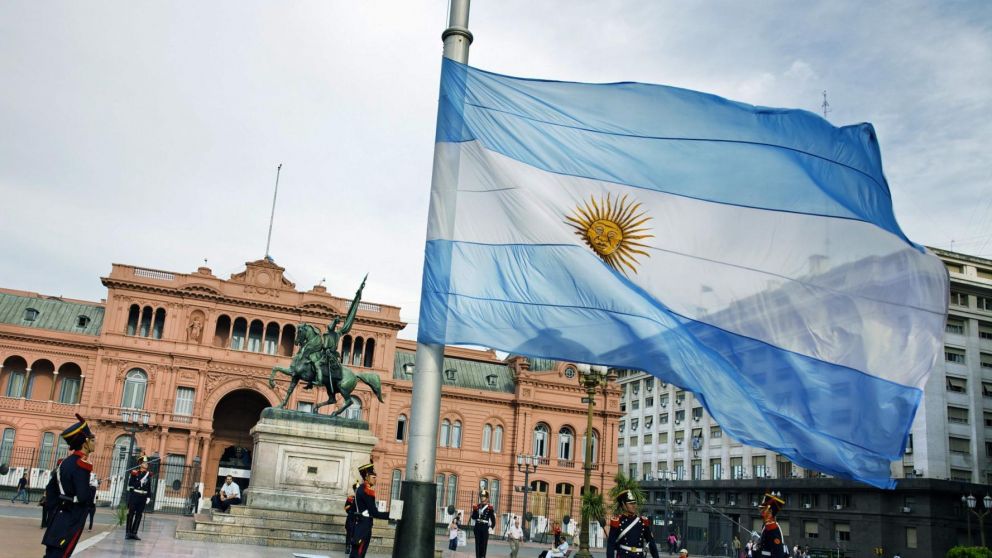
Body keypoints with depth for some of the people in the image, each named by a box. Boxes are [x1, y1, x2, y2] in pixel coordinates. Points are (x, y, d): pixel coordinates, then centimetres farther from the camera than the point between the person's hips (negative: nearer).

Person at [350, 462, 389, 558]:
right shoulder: (367, 491, -17)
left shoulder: (360, 489, 13)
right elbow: (374, 513, -20)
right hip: (364, 528, -10)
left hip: (360, 528, 10)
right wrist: (391, 515, -16)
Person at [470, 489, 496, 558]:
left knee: (484, 543, -3)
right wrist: (475, 510, -9)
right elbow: (473, 517, 7)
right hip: (477, 527, 4)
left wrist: (491, 527, -9)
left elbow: (493, 519, -4)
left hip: (485, 527, -4)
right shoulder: (477, 506, 9)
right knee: (478, 543, 6)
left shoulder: (490, 507, -4)